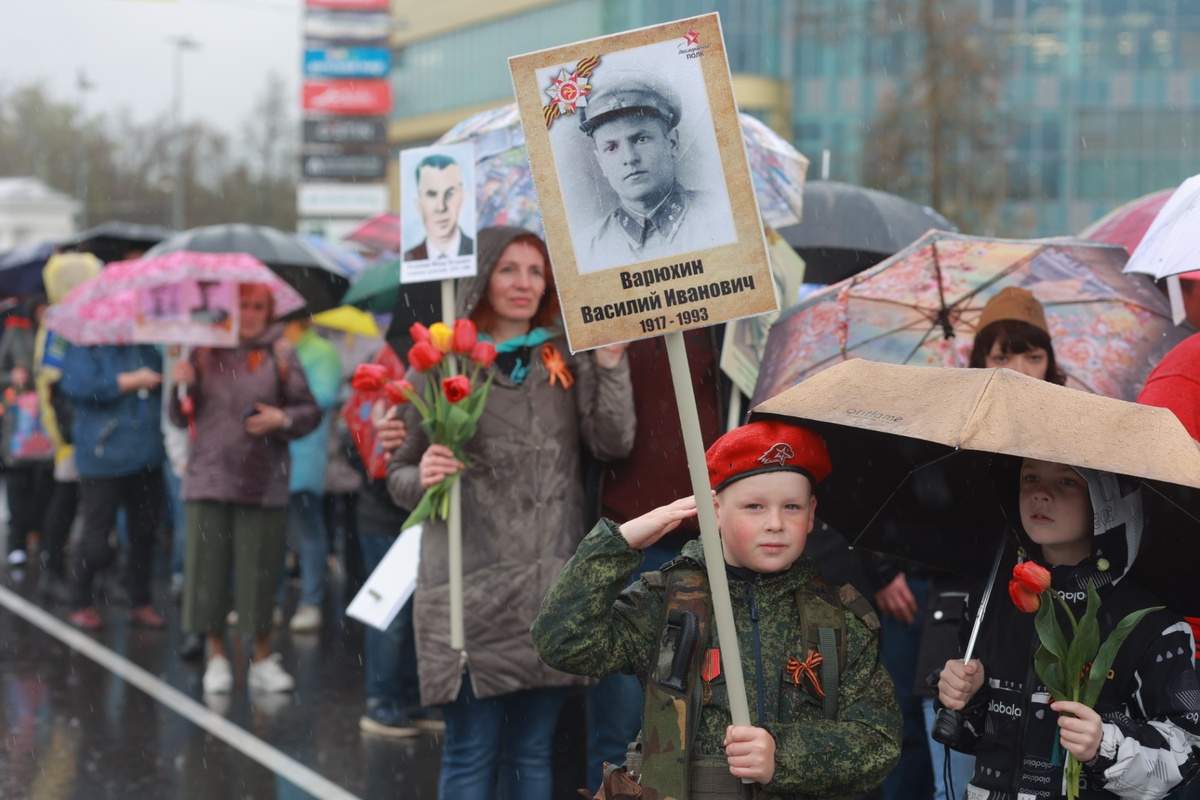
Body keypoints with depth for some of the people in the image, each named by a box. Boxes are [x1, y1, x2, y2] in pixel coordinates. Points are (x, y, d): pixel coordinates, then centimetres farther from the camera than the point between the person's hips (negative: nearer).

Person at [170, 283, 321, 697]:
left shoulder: (280, 355, 5)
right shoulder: (205, 352, 7)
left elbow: (311, 410, 6)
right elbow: (181, 419, 7)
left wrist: (282, 419, -12)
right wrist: (182, 387, -11)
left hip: (262, 483, -1)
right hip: (209, 476, 1)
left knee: (260, 570, 1)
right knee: (208, 568, 0)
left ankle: (263, 659, 14)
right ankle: (217, 658, 13)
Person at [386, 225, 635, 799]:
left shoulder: (567, 359, 12)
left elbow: (613, 443, -2)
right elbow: (399, 476, 7)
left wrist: (611, 358, -10)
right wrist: (423, 478, -15)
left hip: (550, 584, 3)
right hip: (470, 587, -3)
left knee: (531, 752, 9)